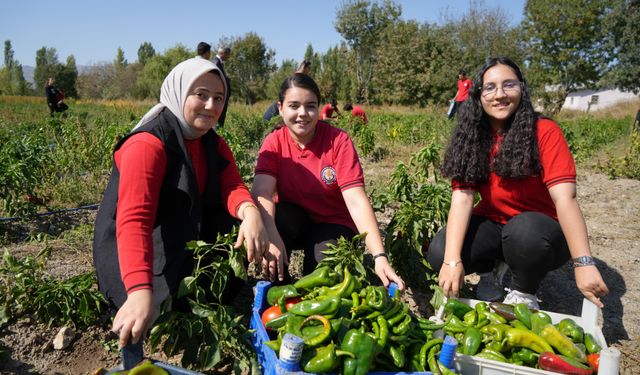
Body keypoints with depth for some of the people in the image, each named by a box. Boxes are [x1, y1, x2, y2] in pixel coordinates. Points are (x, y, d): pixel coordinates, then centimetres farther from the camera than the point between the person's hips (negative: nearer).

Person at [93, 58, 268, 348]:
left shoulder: (215, 145, 5)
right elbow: (133, 220, -34)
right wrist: (141, 292, -49)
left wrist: (249, 212, -35)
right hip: (149, 257, -7)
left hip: (190, 244, 8)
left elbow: (233, 187, -9)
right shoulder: (146, 145, -22)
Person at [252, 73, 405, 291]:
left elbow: (356, 201, -26)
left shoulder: (338, 141, -17)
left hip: (333, 223, -2)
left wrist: (379, 257, -37)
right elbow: (261, 192, -26)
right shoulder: (274, 142, -11)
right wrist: (271, 237, -46)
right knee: (272, 216, -30)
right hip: (295, 222, 2)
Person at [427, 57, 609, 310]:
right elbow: (462, 196, -18)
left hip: (540, 229, -2)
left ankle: (524, 293, -6)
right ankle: (488, 273, 9)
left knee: (524, 229, -37)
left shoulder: (545, 131, -15)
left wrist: (584, 263, -37)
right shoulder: (471, 138, -7)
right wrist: (453, 260, -31)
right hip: (493, 225, 3)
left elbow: (564, 198, -25)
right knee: (438, 253, -24)